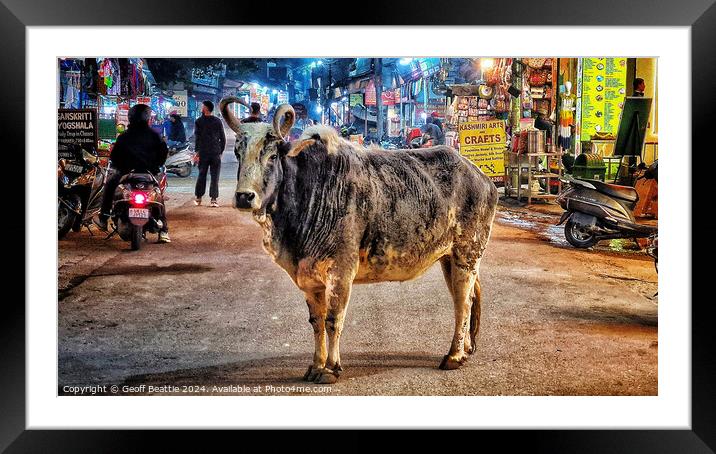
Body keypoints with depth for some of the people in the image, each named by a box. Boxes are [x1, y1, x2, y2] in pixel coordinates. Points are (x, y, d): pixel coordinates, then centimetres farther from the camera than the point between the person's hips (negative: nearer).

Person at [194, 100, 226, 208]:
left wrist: (197, 151, 0)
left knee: (201, 175, 11)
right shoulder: (218, 121, 3)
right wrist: (221, 151, 11)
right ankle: (214, 199, -3)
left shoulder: (198, 121, -1)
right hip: (216, 153, 0)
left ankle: (198, 198, 15)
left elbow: (197, 137, -4)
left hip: (203, 153, 0)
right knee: (215, 177, 2)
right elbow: (223, 138, 4)